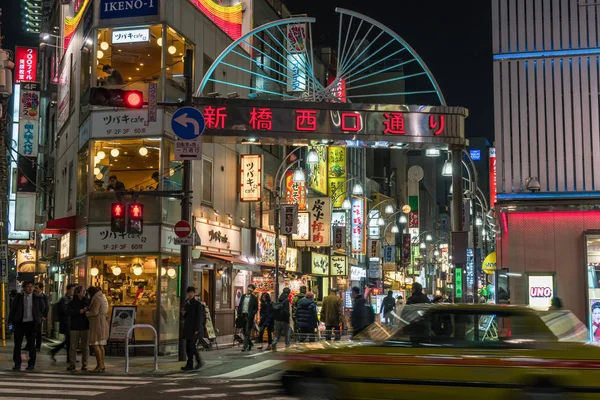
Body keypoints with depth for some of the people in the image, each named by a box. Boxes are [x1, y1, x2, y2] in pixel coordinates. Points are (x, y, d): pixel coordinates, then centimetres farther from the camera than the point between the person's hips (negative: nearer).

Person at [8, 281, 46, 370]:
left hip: (31, 323, -1)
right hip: (19, 323, 1)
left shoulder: (38, 298, 0)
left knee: (31, 344, 4)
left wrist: (38, 319, 8)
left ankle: (31, 364, 12)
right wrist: (11, 320, 0)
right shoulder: (18, 297, 2)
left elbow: (42, 308, 13)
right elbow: (13, 308, 7)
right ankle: (17, 364, 11)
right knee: (17, 344, 3)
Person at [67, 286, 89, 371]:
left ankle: (84, 364, 9)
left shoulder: (88, 301, 7)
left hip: (85, 327, 1)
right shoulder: (72, 302, 4)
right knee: (73, 346, 0)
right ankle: (72, 364, 8)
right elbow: (69, 312, -10)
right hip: (75, 327, -1)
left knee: (85, 347, 2)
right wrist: (79, 311, -20)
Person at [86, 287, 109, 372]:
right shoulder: (103, 298, 18)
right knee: (100, 345, 8)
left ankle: (99, 365, -12)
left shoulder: (97, 299, -12)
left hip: (97, 323, -10)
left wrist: (86, 313, 0)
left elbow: (94, 312, -18)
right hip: (102, 323, 10)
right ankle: (102, 365, 6)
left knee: (95, 344, -9)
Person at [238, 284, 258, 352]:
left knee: (247, 332, -9)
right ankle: (250, 344, 27)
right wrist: (239, 313, 4)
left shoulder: (254, 298, -1)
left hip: (249, 316, -5)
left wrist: (252, 314, -14)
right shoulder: (243, 296, 12)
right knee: (245, 332, 11)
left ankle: (245, 346, -12)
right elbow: (240, 306, 15)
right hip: (243, 315, 5)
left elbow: (256, 308, -1)